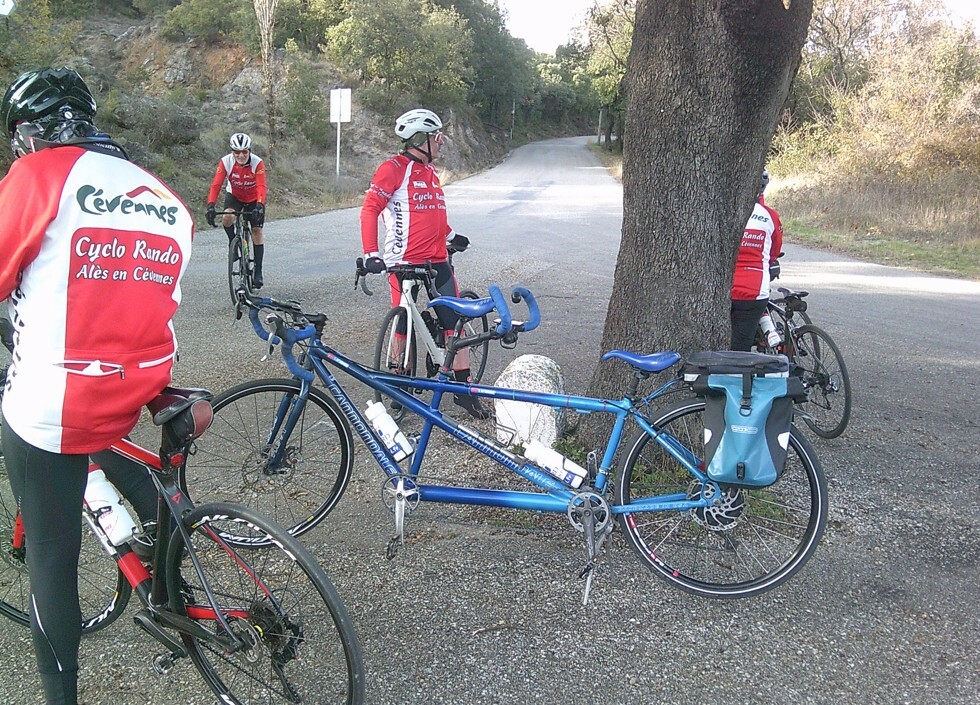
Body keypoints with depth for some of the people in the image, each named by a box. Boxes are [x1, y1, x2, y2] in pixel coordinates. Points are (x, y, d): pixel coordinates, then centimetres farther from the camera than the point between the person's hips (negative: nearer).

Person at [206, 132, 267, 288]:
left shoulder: (258, 163, -28)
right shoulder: (225, 162, -24)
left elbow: (261, 187, -36)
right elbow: (216, 185, -29)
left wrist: (259, 206, -53)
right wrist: (210, 206, -43)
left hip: (254, 199, -1)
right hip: (234, 196, 1)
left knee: (257, 231, -6)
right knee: (226, 218, -30)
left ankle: (258, 272, 2)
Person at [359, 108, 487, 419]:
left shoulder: (431, 171, 16)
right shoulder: (394, 168, -8)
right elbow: (370, 208, -12)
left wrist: (451, 235, 29)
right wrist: (371, 254, -19)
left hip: (436, 260, 7)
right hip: (404, 262, -6)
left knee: (456, 321, 2)